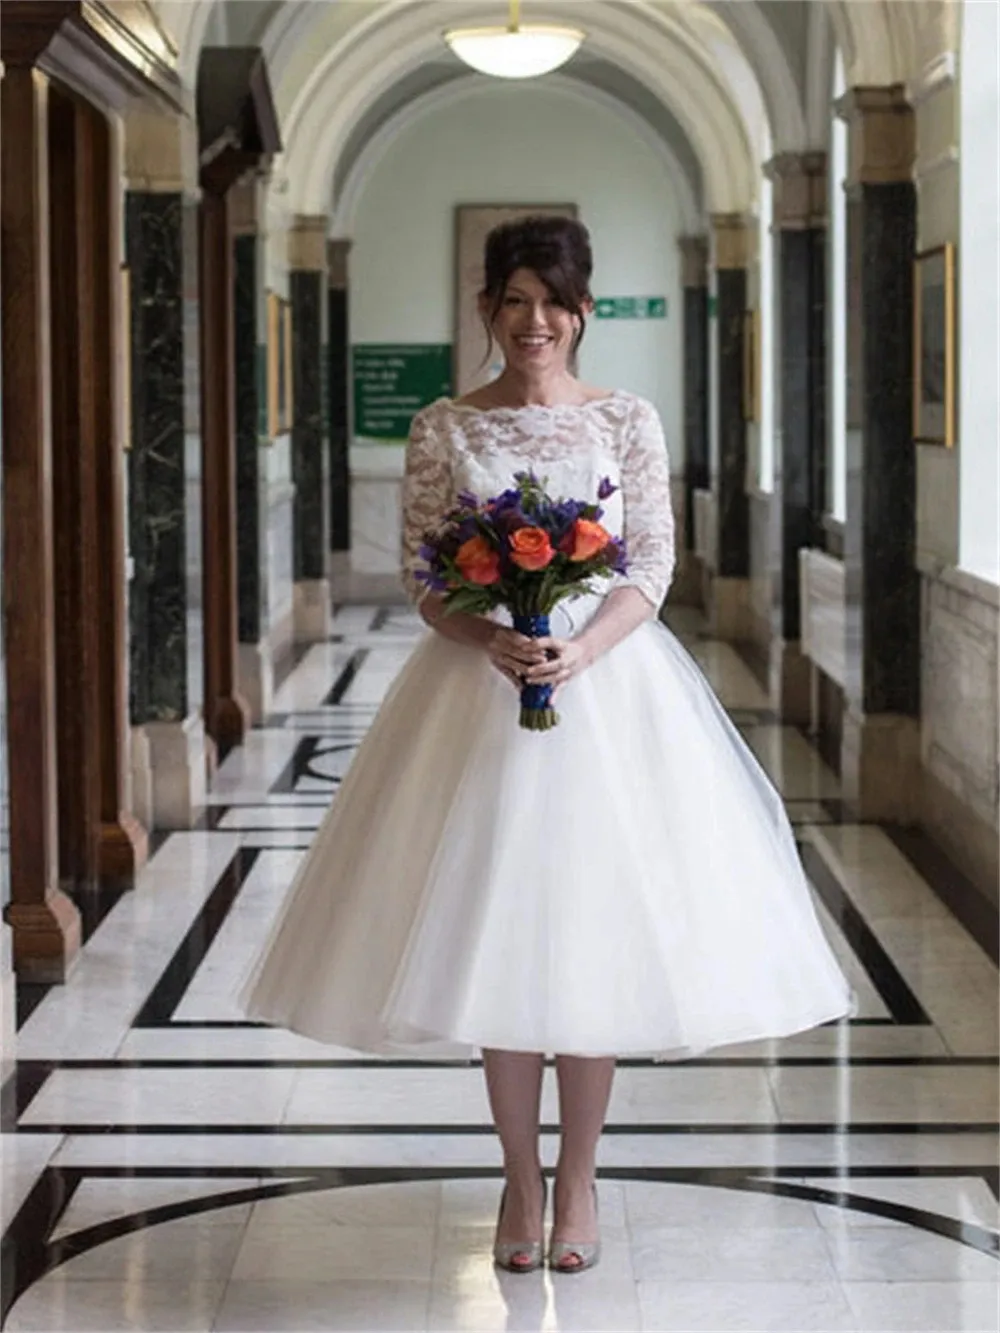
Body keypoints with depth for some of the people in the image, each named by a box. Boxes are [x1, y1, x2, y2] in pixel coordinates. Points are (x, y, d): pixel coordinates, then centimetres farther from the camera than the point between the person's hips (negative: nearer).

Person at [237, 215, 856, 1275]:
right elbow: (424, 580, 1)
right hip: (479, 681, 0)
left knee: (593, 924, 1)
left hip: (610, 678, 0)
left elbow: (652, 566, -1)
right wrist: (494, 642, -18)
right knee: (492, 921, 2)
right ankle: (520, 1178, 16)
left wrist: (581, 649, -18)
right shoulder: (444, 430, 3)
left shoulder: (626, 422, 3)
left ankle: (577, 1180, 15)